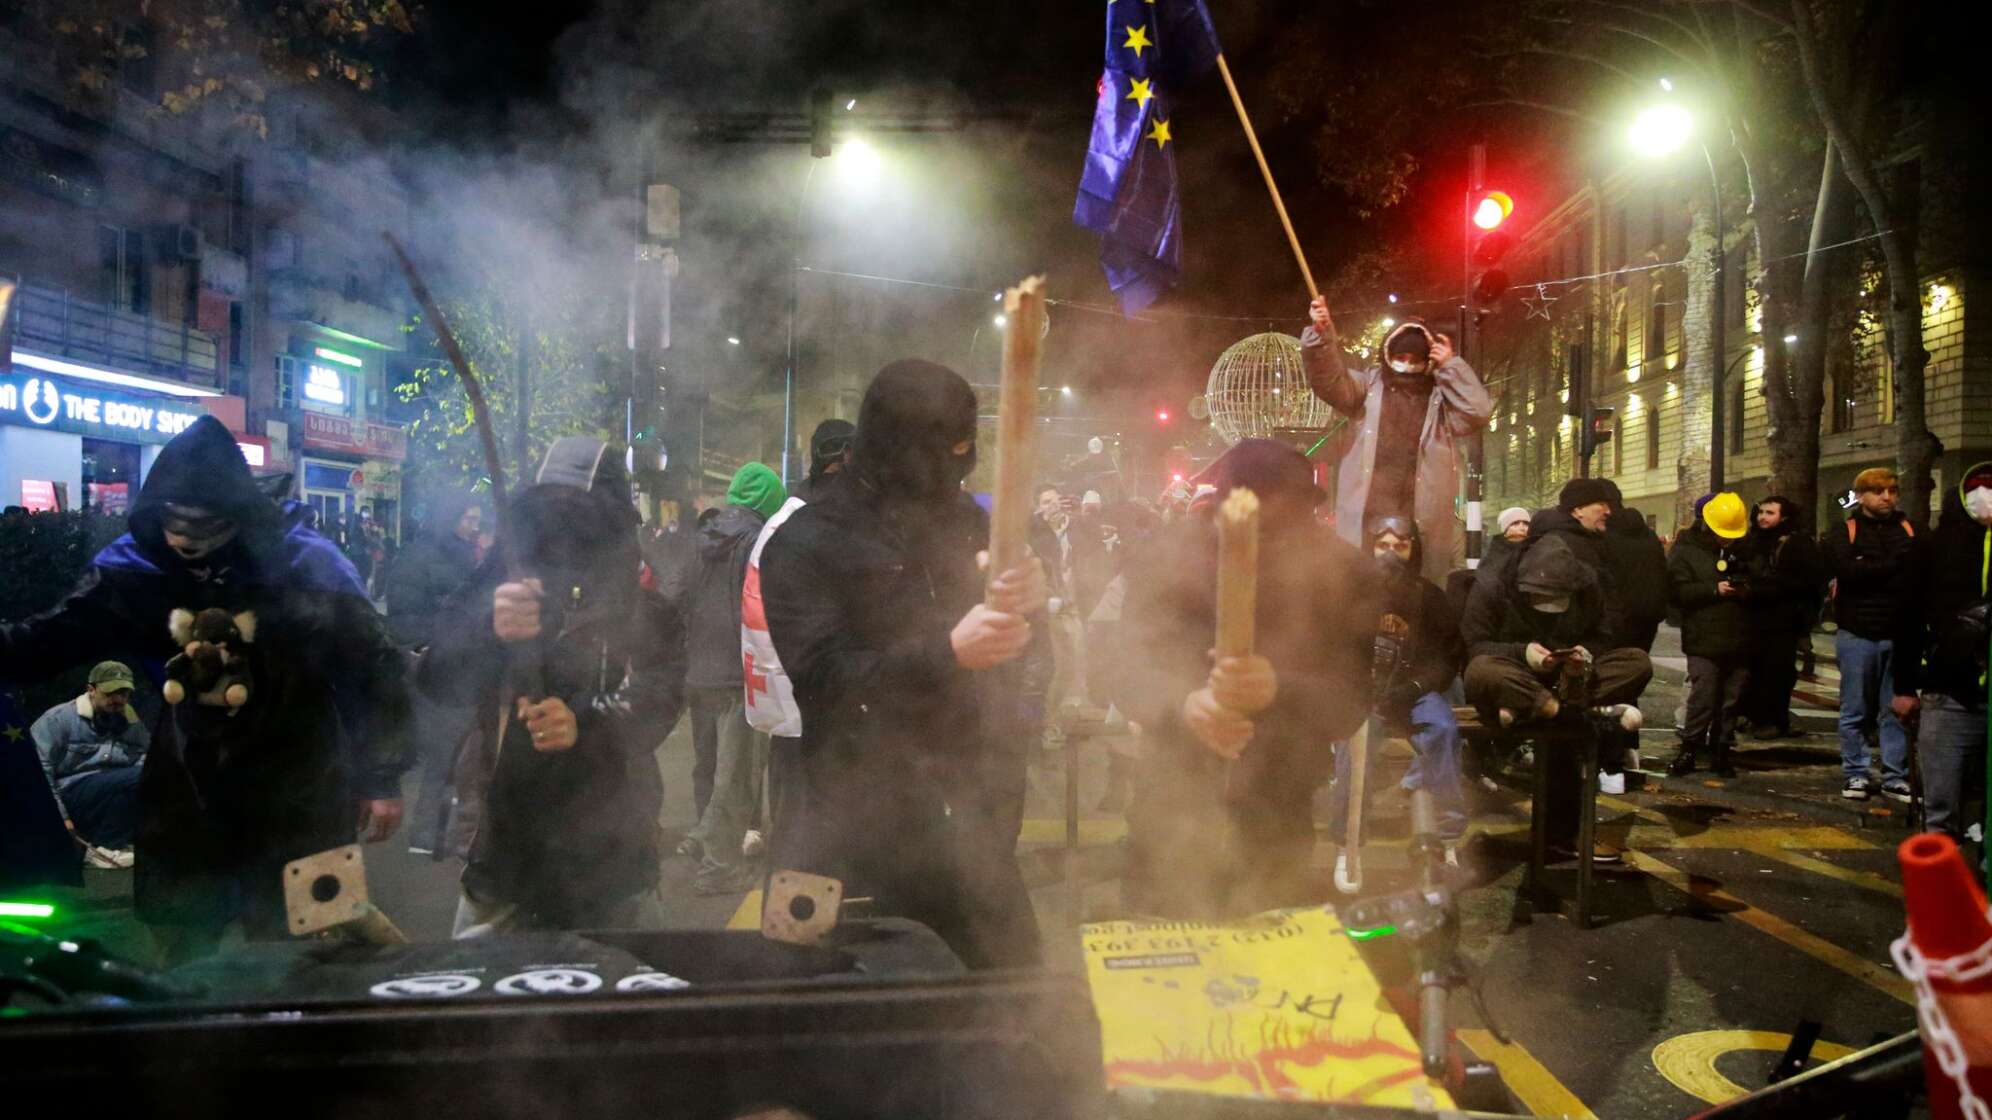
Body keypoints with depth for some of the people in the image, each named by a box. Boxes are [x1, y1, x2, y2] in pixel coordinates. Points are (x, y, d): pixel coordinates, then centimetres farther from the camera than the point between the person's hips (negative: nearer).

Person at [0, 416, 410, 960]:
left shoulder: (308, 565, -14)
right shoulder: (134, 564, -6)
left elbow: (375, 667, -8)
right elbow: (47, 641, 0)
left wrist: (382, 778, -6)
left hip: (295, 808, -3)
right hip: (185, 802, 3)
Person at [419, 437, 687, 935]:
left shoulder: (649, 618, 5)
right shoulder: (498, 593, 9)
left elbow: (654, 702, -13)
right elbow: (437, 678, -8)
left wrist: (585, 725, -35)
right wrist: (490, 633, -29)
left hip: (610, 861, -1)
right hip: (499, 853, 1)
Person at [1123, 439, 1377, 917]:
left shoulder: (1346, 577, -9)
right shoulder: (1165, 561, -11)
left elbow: (1350, 700, -17)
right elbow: (1138, 670, -21)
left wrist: (1279, 690, -40)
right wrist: (1185, 705, -45)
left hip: (1283, 815, 0)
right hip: (1176, 803, 0)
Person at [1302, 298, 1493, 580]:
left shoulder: (1442, 396, 9)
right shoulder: (1370, 385, 9)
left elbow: (1478, 412, -6)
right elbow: (1330, 380, -5)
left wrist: (1451, 366, -4)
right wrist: (1321, 334, -22)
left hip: (1422, 516, 0)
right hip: (1367, 514, 0)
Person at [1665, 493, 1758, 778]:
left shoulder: (1744, 551, 13)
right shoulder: (1686, 550, 0)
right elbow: (1678, 591, -11)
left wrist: (1749, 590, -3)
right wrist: (1715, 590, -19)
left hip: (1739, 641, 4)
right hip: (1704, 641, -4)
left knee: (1731, 700, 8)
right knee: (1702, 698, -8)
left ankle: (1721, 751, 19)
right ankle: (1689, 750, 3)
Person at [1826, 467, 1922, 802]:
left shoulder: (1908, 530, 9)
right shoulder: (1845, 533, 4)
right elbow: (1847, 570, -16)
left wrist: (1869, 572, -16)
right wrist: (1893, 565, -10)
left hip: (1898, 635, 2)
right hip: (1857, 634, -1)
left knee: (1896, 711, 5)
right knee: (1855, 711, 5)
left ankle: (1895, 778, 13)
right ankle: (1855, 775, 14)